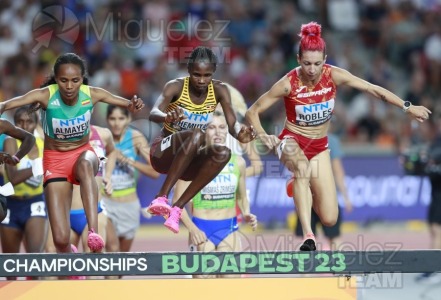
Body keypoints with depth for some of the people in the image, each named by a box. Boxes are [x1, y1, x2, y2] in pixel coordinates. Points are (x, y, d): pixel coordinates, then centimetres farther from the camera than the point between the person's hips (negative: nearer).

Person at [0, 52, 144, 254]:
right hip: (55, 160, -1)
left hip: (83, 153, 1)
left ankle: (93, 232, -48)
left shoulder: (92, 94, -15)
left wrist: (134, 105, -32)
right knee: (61, 239, -9)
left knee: (85, 165, -42)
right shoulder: (45, 95, -22)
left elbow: (128, 104, -7)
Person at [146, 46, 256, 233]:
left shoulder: (219, 90, -5)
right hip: (163, 154, -4)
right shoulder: (176, 87, -14)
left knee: (223, 153, -29)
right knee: (196, 135, -35)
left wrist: (239, 133, -41)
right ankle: (161, 197, -39)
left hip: (189, 163, 4)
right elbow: (153, 114, -31)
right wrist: (167, 117, -55)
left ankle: (177, 209, -32)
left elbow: (232, 124, -16)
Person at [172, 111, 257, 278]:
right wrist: (192, 228, -19)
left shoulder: (238, 162, 5)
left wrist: (246, 215, -4)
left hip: (229, 230, 3)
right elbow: (177, 201, -5)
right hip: (202, 229, -3)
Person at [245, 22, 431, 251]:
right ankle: (307, 235, -45)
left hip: (319, 146, 3)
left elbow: (373, 89, -8)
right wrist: (262, 136, -30)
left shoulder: (334, 76, -15)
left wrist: (407, 107, -10)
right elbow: (252, 112, -13)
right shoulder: (288, 84, -21)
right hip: (293, 141, -3)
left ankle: (302, 190, 32)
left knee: (329, 219, -4)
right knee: (302, 168, -43)